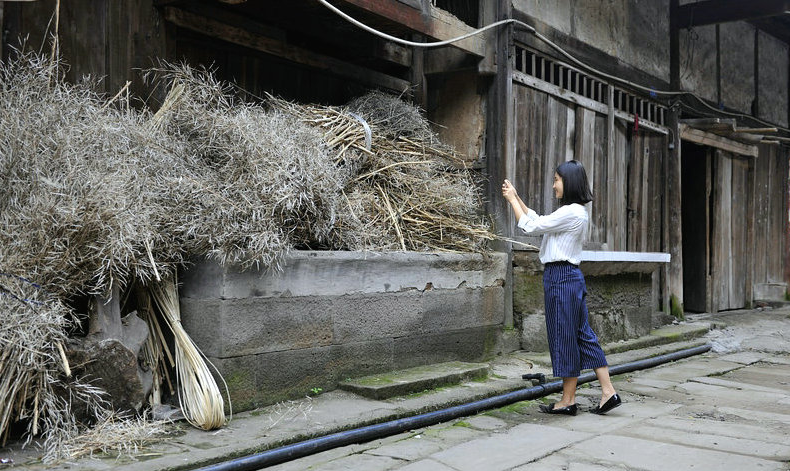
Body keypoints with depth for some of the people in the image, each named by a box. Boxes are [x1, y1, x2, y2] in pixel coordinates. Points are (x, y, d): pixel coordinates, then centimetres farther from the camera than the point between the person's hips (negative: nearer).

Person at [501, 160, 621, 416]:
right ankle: (608, 392, 13)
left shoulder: (571, 212, -16)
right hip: (569, 277, 10)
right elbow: (538, 221, 22)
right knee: (582, 333, 11)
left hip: (561, 277, -10)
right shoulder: (575, 211, 15)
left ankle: (568, 400, 9)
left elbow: (530, 227, -14)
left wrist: (512, 200, -3)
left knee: (564, 337, -1)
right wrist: (517, 198, 18)